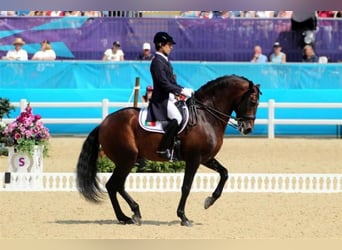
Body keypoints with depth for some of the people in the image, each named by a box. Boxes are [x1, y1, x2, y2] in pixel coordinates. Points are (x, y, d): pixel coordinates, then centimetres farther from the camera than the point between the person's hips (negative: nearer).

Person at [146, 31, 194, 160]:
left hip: (170, 97, 10)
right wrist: (182, 91, -19)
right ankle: (163, 148, -26)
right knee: (177, 118, -29)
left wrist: (184, 90, 8)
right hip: (161, 99, -10)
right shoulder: (157, 62, -15)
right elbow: (164, 84, -22)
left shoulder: (164, 60, 15)